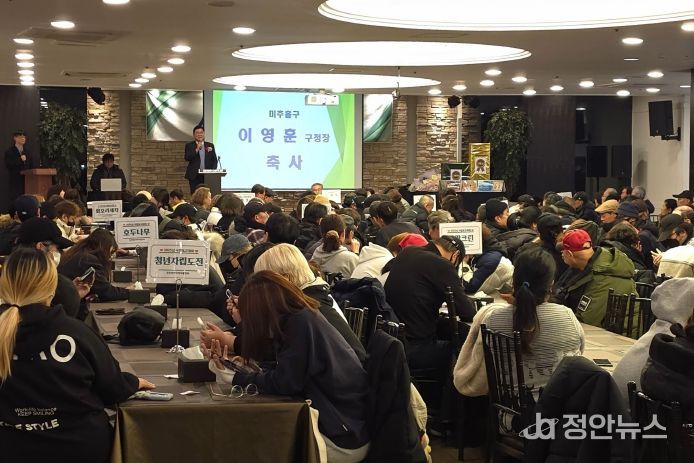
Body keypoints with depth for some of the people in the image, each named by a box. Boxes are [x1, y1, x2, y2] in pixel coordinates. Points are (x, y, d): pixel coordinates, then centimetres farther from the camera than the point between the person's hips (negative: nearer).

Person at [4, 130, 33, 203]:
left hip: (26, 181, 5)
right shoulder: (9, 152, 1)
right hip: (15, 183, -5)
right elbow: (8, 165, -13)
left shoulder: (26, 153, 18)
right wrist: (20, 160, -16)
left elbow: (31, 167, 19)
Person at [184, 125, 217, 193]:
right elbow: (187, 158, -8)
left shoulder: (210, 145, 13)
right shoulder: (189, 145, 6)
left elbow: (214, 160, 12)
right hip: (195, 176, -2)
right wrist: (197, 149, -17)